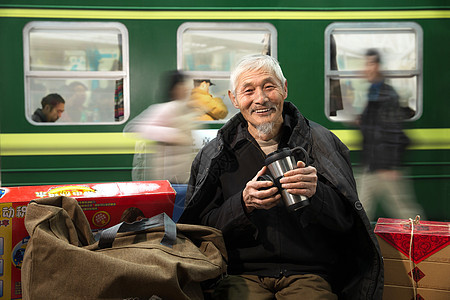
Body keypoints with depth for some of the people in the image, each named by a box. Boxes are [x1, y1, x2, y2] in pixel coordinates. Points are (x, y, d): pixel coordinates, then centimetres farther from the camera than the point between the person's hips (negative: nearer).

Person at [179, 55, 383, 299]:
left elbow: (346, 220, 2)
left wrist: (316, 193, -18)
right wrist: (243, 204, -14)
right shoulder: (214, 155, 8)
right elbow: (202, 228, 3)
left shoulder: (320, 142, 7)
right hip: (242, 276, 0)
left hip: (308, 274, 1)